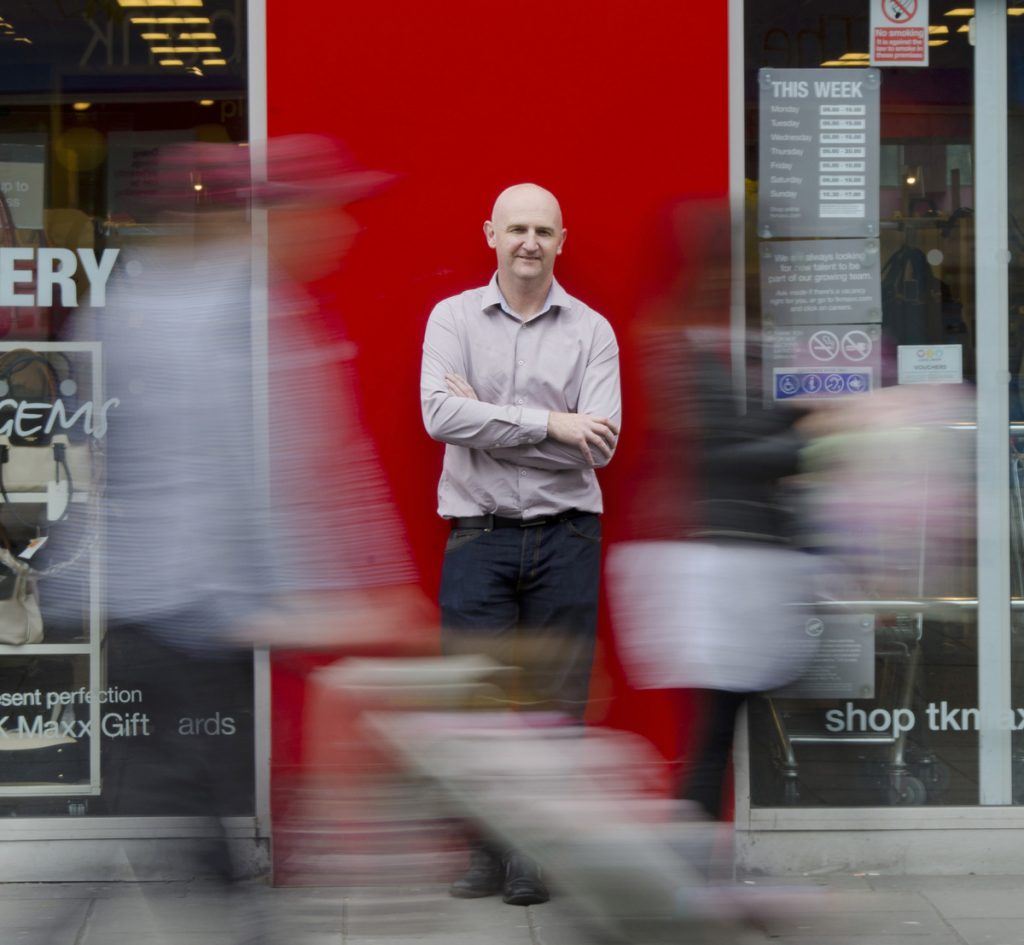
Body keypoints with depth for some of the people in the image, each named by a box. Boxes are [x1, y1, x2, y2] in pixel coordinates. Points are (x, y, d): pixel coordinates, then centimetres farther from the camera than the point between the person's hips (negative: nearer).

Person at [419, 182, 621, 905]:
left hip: (564, 537, 0)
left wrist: (488, 419, -11)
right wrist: (547, 423, -15)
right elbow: (440, 414, -13)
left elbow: (599, 444, -9)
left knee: (556, 701, 2)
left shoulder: (591, 330, 3)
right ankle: (488, 852, 13)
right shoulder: (454, 318, 4)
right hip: (480, 536, 0)